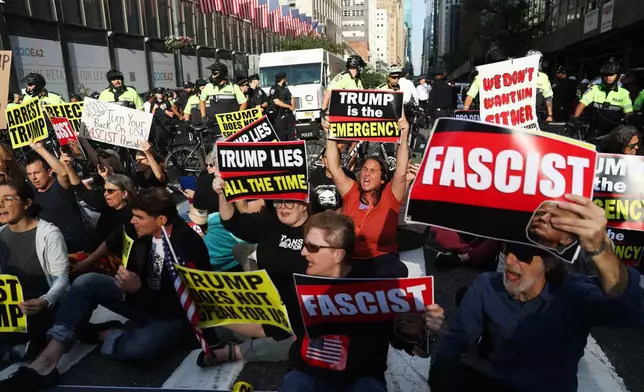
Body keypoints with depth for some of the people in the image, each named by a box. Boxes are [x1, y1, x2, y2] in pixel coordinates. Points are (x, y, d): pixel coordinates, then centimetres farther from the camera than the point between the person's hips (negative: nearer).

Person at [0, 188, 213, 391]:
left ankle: (100, 334, -3)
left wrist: (139, 290, -32)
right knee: (87, 282, -11)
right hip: (143, 299, 7)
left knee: (139, 346, -38)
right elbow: (136, 271, 9)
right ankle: (46, 363, -18)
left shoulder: (188, 246, -26)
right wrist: (130, 285, -13)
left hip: (175, 315, -7)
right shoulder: (143, 234, -5)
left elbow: (183, 304, -26)